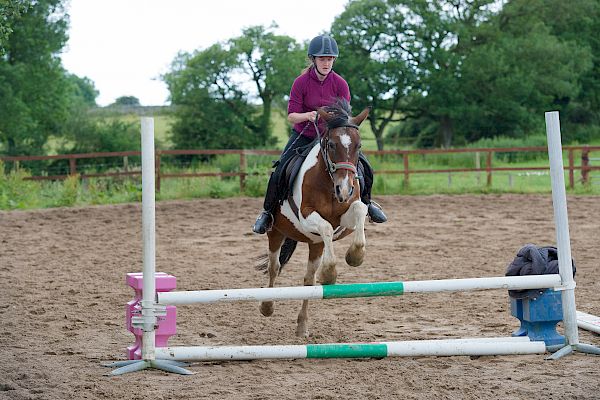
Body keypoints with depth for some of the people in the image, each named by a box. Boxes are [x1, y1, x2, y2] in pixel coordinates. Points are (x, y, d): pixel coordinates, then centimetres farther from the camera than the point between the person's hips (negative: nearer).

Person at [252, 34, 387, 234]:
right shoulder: (301, 82, -14)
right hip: (303, 135, -1)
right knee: (279, 172, -17)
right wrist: (307, 116, -35)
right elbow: (291, 116, -15)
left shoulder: (340, 84, -10)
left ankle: (366, 202, 21)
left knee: (365, 168, -9)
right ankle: (268, 212, 5)